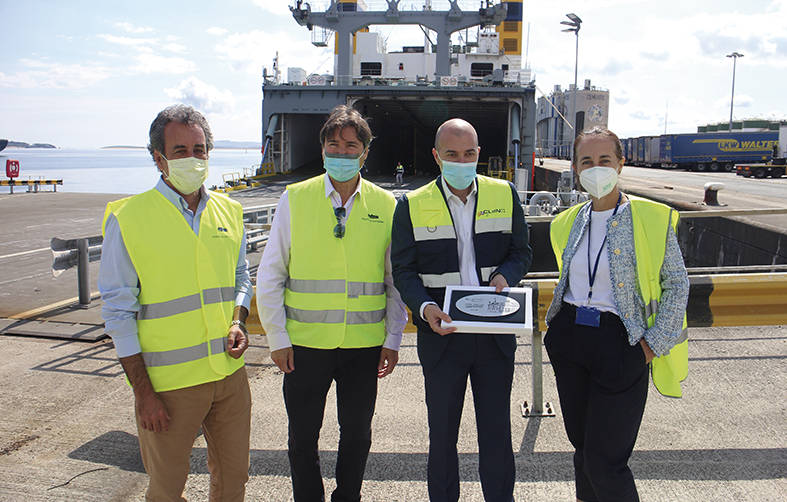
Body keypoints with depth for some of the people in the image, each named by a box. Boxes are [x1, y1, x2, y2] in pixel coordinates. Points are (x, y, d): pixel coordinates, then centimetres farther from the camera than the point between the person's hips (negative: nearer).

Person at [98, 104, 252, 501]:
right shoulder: (128, 218, -9)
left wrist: (238, 323, -2)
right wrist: (144, 393, -10)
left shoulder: (228, 211, 5)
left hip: (230, 374, 4)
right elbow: (118, 312, -8)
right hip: (169, 382, -4)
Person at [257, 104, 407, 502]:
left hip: (364, 345, 1)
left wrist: (392, 339, 3)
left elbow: (396, 279, 7)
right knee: (302, 438, 12)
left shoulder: (385, 205, 2)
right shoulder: (294, 199, -1)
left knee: (356, 436, 15)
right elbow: (270, 275, 2)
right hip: (305, 343, 0)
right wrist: (277, 338, -2)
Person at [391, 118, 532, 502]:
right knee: (442, 432, 12)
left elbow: (521, 251, 9)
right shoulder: (412, 206, -1)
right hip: (441, 337, -1)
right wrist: (424, 306, -20)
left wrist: (505, 275, -12)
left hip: (496, 336, 1)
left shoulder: (505, 195, 5)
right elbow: (402, 269, -2)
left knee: (497, 431, 12)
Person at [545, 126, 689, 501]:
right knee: (582, 445, 17)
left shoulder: (652, 218, -8)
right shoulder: (568, 222, 7)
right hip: (569, 338, 5)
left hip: (620, 343, -5)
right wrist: (566, 321, 12)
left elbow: (677, 284, -4)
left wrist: (655, 343, -9)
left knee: (605, 460, -2)